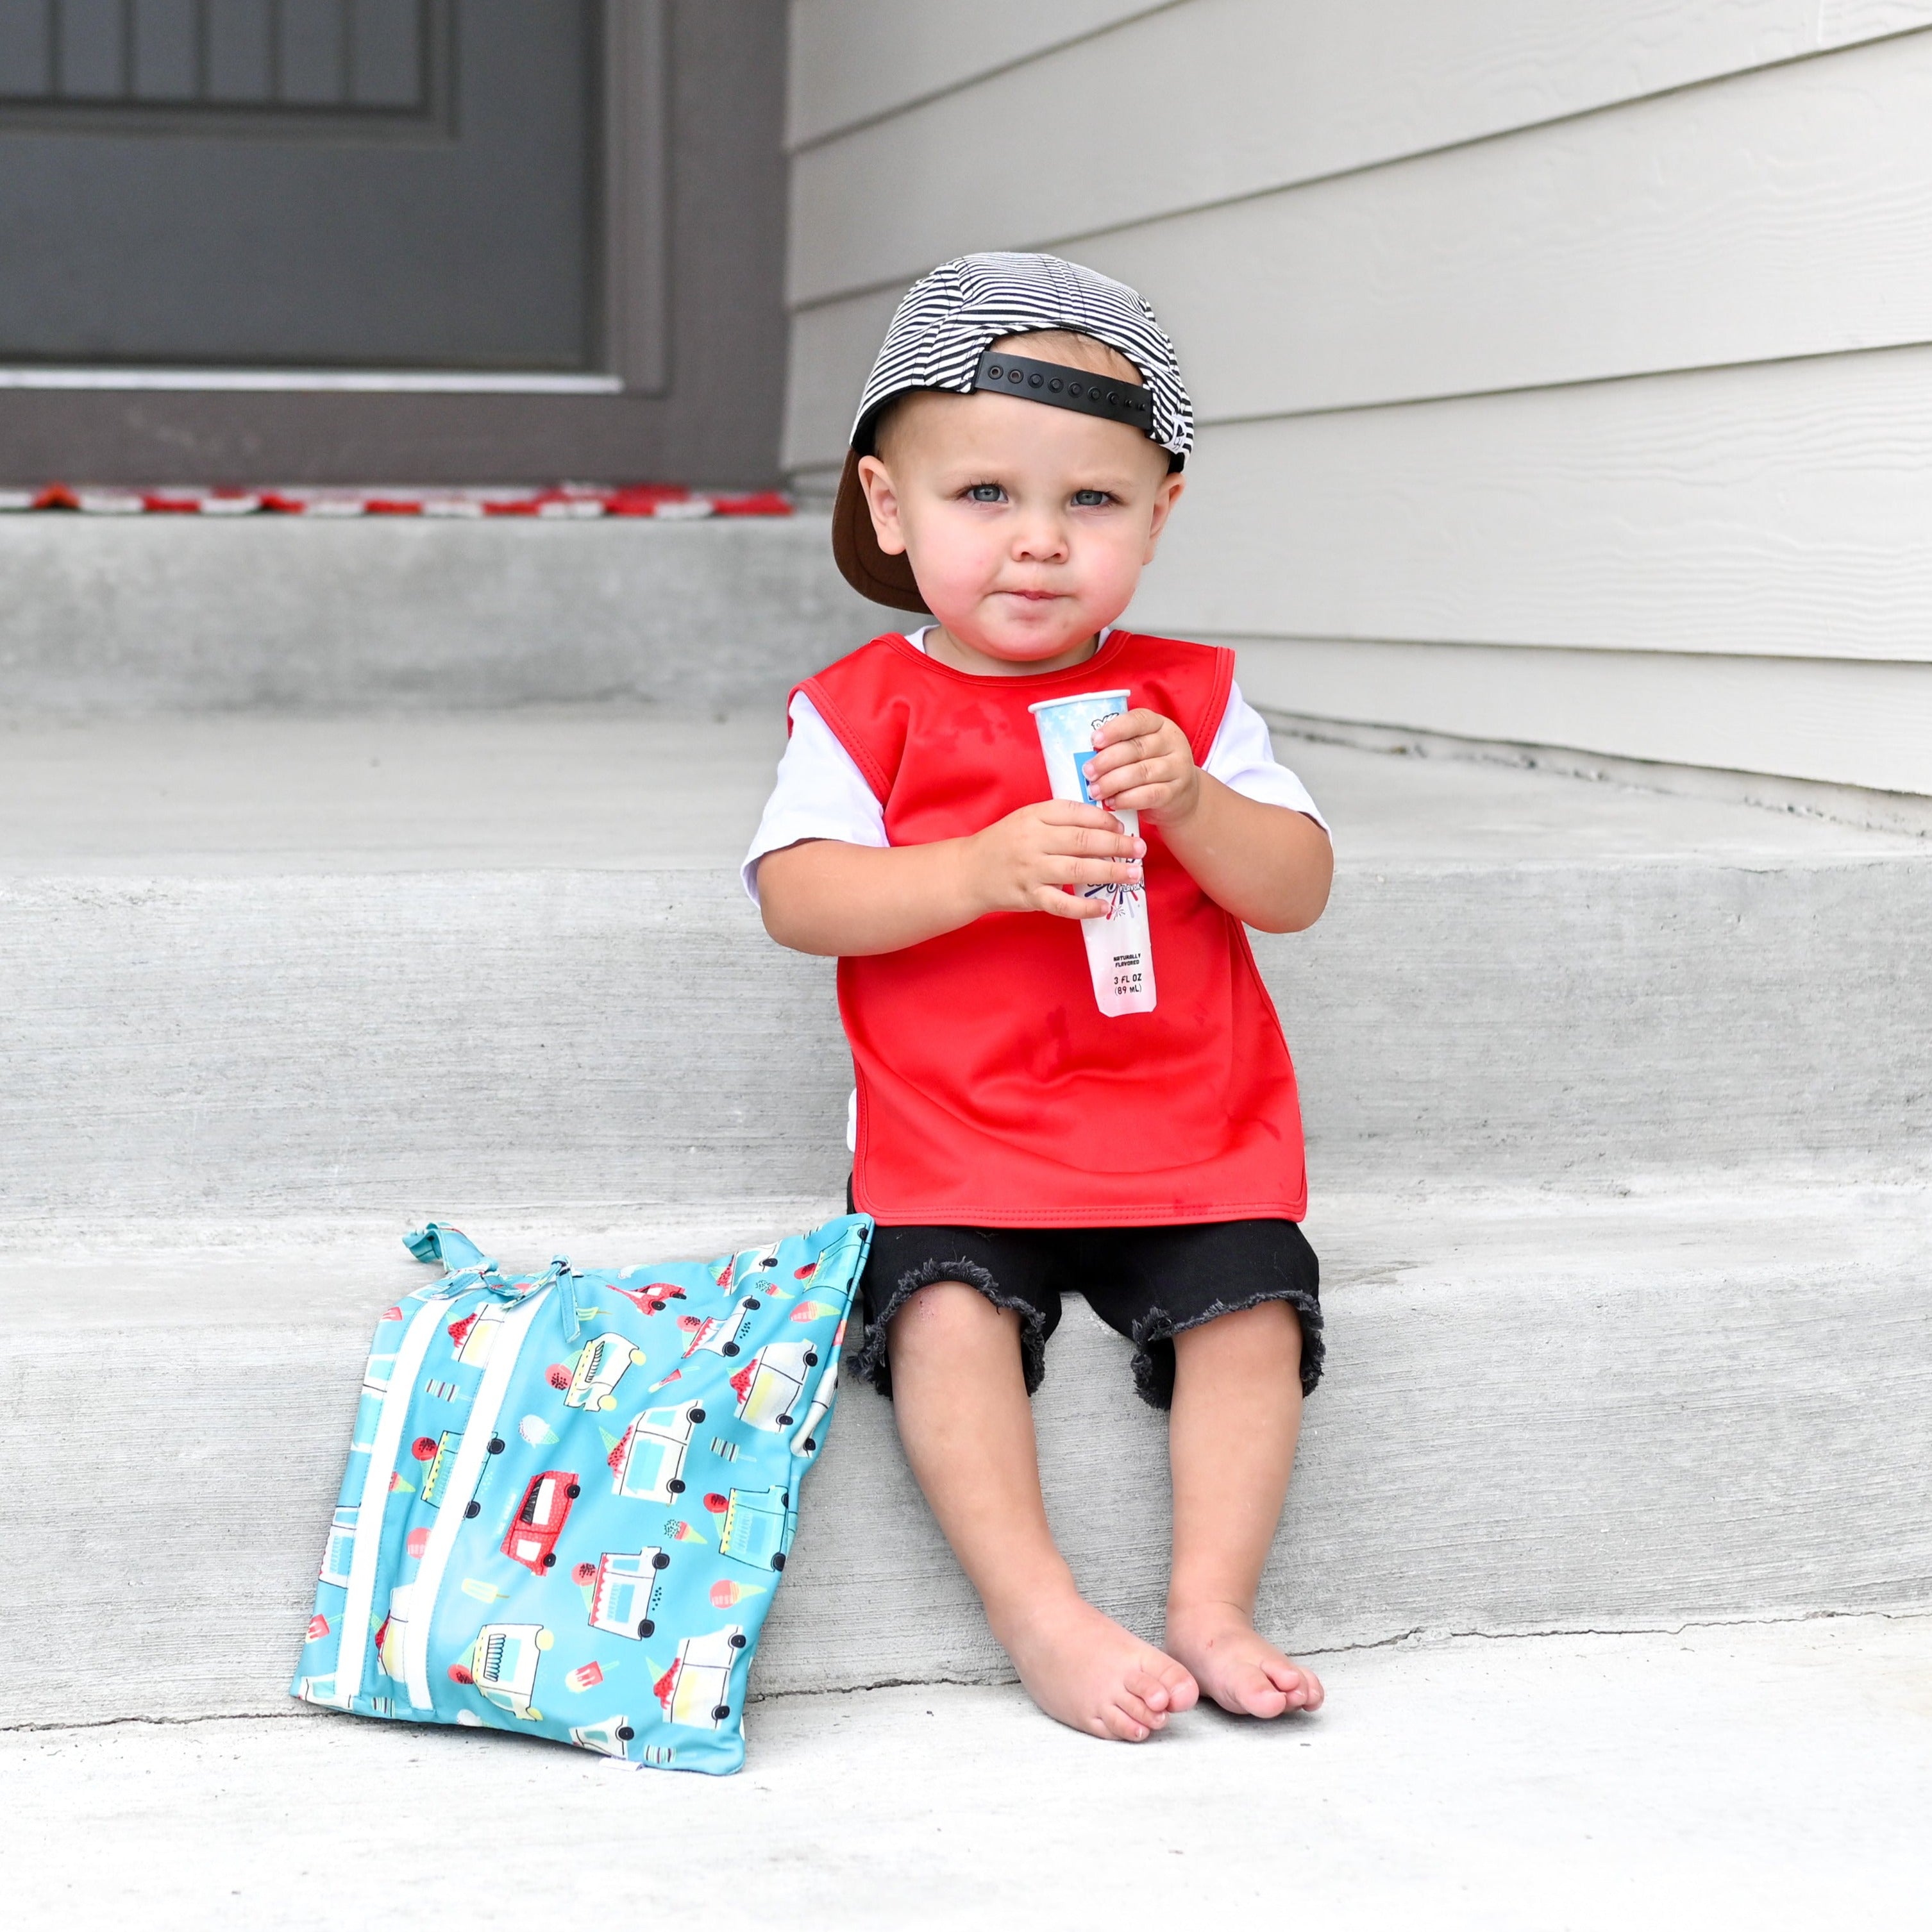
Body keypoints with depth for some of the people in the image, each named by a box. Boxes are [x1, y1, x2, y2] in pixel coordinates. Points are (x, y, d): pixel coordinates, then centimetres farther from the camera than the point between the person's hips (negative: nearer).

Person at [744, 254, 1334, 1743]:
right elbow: (795, 896, -11)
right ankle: (1043, 1619, -18)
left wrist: (1189, 802, -19)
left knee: (1248, 1308, -17)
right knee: (946, 1312, -24)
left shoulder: (1188, 696, 7)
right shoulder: (866, 708, 2)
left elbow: (1299, 889, 1)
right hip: (953, 1144, -1)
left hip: (1191, 1135, 2)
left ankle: (1212, 1604, -6)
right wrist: (986, 868, -24)